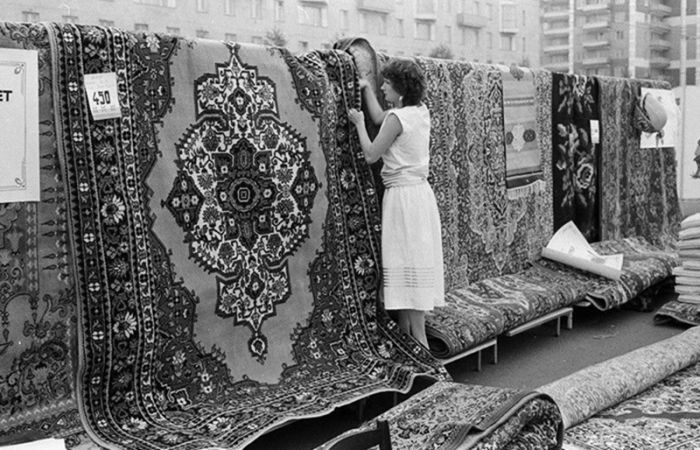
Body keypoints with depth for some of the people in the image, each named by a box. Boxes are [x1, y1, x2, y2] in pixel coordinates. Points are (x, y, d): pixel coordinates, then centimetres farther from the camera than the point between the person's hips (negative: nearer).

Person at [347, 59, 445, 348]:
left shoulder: (397, 118, -16)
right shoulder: (421, 112, 9)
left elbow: (370, 155, -11)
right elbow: (378, 117, 23)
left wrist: (358, 123, 1)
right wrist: (366, 88, 27)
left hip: (403, 195, -9)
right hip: (421, 192, 9)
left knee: (407, 265, -3)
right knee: (416, 263, 13)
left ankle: (418, 341, 2)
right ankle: (411, 336, 21)